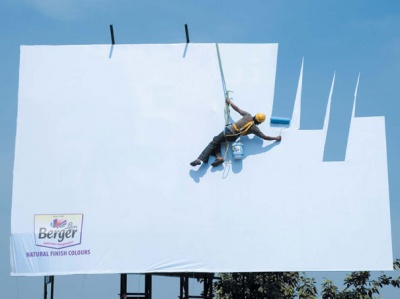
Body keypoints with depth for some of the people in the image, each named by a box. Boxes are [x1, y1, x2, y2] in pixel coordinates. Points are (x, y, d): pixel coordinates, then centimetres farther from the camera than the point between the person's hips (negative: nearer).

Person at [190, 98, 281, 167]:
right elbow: (264, 137, 3)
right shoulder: (255, 129, -1)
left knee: (214, 142, 4)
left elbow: (237, 109, 10)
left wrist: (229, 102, 26)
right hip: (232, 138, 0)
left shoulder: (247, 116, 0)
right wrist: (276, 138, 14)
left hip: (228, 130, 0)